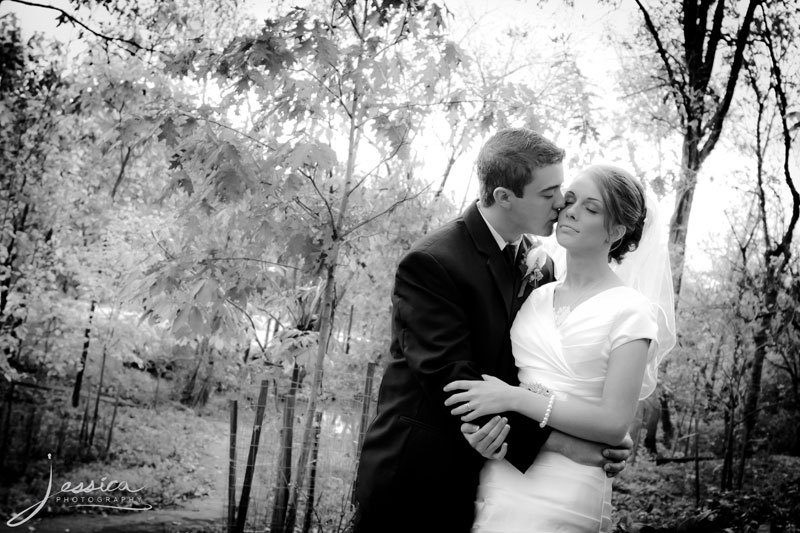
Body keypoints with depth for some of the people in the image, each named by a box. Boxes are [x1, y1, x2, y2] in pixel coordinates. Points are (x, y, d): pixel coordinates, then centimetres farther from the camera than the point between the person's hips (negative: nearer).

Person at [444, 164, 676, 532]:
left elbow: (614, 424, -13)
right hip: (497, 477, 5)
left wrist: (514, 398, -17)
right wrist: (479, 422, -9)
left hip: (565, 494, -5)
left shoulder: (631, 310, -8)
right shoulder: (536, 297, 9)